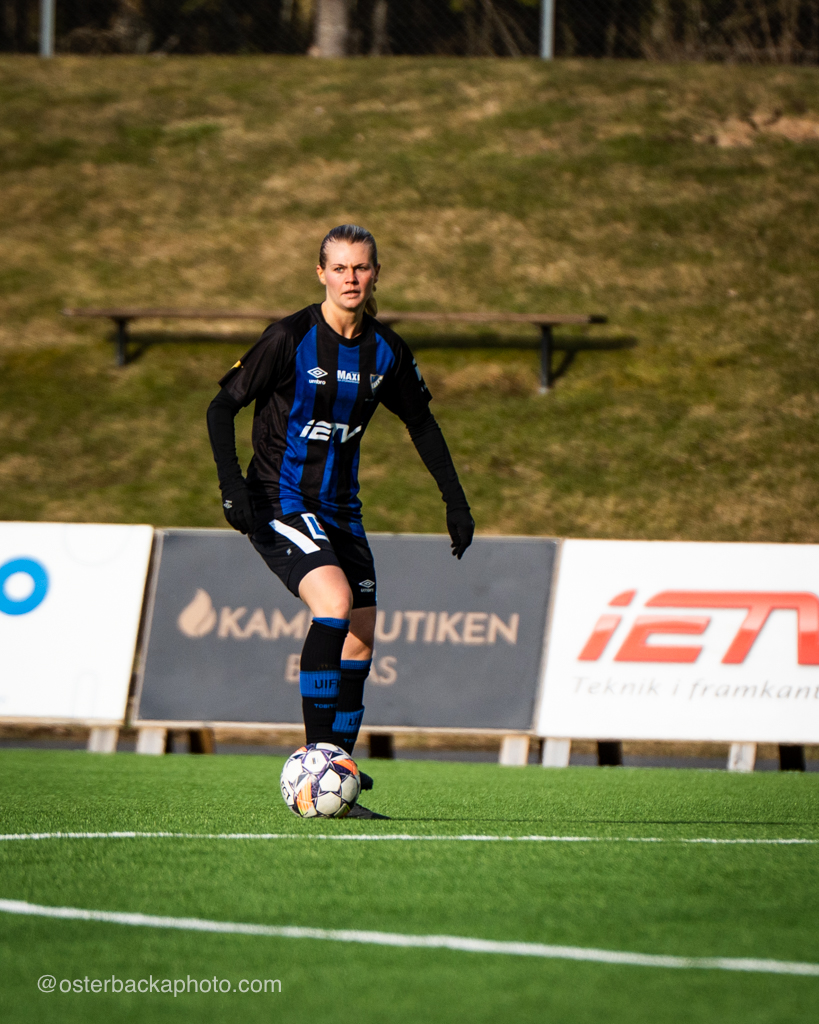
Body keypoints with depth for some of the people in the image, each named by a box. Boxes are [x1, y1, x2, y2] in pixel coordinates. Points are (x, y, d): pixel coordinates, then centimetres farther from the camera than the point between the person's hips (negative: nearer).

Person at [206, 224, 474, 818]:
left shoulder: (386, 351, 3)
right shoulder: (291, 339, -13)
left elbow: (421, 423, 18)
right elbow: (223, 407, -9)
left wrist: (455, 500, 15)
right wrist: (232, 485, -22)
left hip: (339, 508, 6)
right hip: (280, 503, -6)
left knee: (360, 635, -1)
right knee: (335, 600, -28)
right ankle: (317, 758, -21)